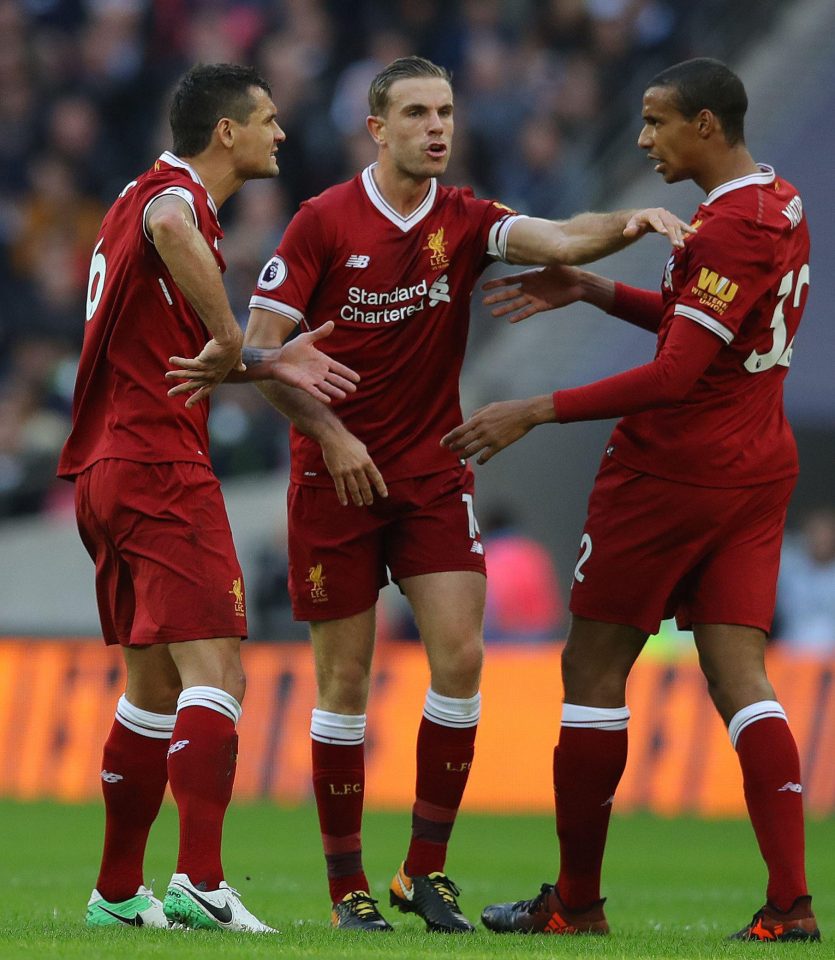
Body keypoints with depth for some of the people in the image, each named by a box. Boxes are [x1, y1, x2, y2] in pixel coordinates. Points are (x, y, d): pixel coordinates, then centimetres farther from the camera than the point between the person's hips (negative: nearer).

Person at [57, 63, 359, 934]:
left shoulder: (150, 193, 21)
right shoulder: (177, 192, -9)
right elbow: (169, 232, -37)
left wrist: (266, 366, 12)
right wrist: (229, 340, -27)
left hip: (106, 470, 10)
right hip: (162, 470, -10)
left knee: (155, 686, 15)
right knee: (213, 670, -14)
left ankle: (117, 893, 18)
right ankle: (199, 883, -25)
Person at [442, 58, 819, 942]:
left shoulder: (728, 228, -19)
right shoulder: (780, 207, 11)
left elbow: (677, 375, -23)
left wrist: (538, 412, -22)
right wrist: (595, 292, 17)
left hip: (671, 472, -9)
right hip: (756, 472, 9)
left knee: (593, 668, 3)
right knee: (739, 677, 3)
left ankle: (576, 902, 9)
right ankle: (790, 902, -9)